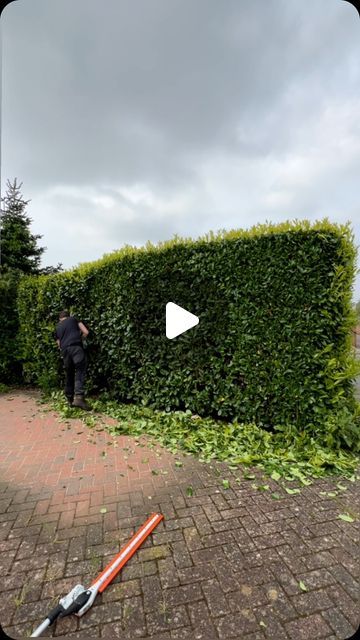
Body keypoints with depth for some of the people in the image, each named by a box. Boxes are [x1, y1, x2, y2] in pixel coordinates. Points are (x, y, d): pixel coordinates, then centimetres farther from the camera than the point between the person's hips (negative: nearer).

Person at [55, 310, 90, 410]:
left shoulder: (58, 328, 28)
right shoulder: (74, 319, 19)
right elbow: (86, 332, 10)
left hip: (65, 350, 4)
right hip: (76, 347, -4)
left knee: (69, 375, 15)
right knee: (80, 372, -9)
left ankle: (70, 399, 24)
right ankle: (79, 397, -25)